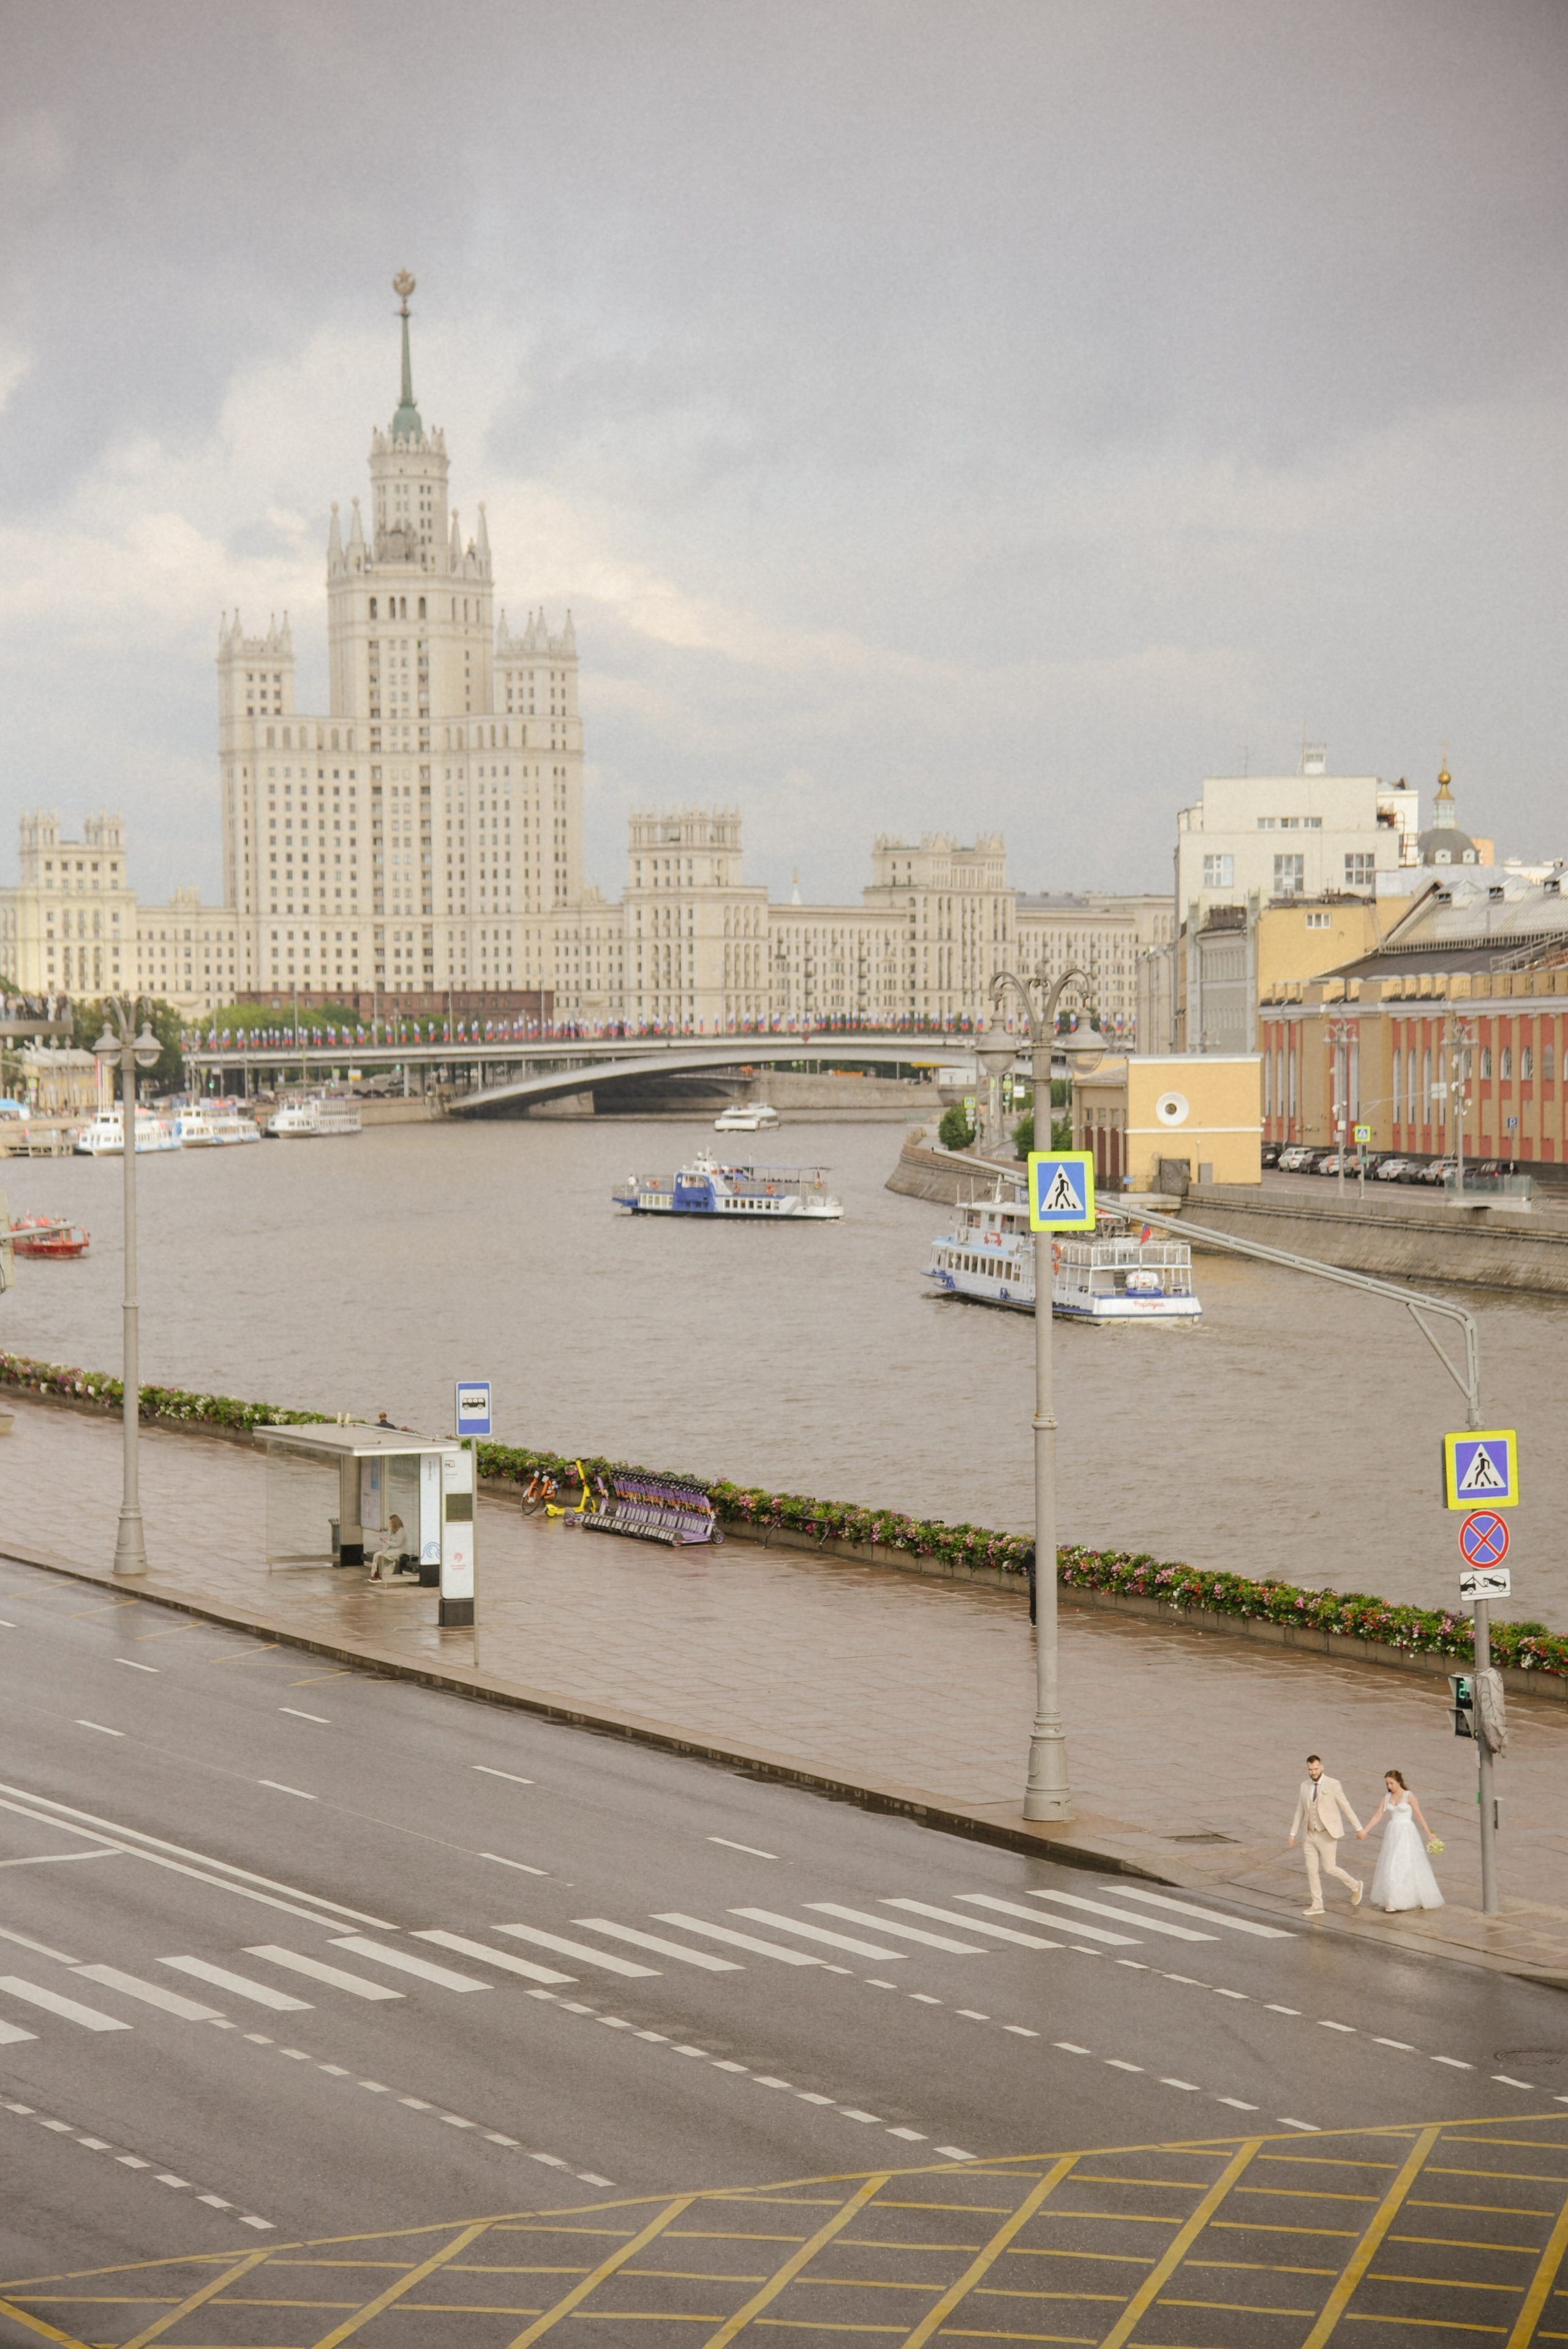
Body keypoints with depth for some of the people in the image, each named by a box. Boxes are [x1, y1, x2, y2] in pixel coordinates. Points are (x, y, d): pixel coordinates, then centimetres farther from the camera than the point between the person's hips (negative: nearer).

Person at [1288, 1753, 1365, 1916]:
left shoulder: (1333, 1784, -11)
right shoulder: (1305, 1786, 6)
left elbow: (1346, 1807, -8)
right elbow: (1300, 1811, 12)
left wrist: (1359, 1828, -7)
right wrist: (1293, 1833, 9)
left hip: (1327, 1834, -6)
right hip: (1311, 1835, 6)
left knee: (1330, 1868, -5)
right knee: (1311, 1870, 4)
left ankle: (1355, 1886, 20)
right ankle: (1317, 1905, 12)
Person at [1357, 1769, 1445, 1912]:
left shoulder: (1409, 1796, -6)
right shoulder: (1387, 1798, 7)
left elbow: (1419, 1816, -4)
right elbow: (1377, 1816, 6)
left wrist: (1429, 1834, -3)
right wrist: (1364, 1831, -2)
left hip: (1407, 1833, -5)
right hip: (1392, 1834, 5)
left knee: (1408, 1865, -4)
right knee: (1390, 1867, 2)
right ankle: (1391, 1902, 6)